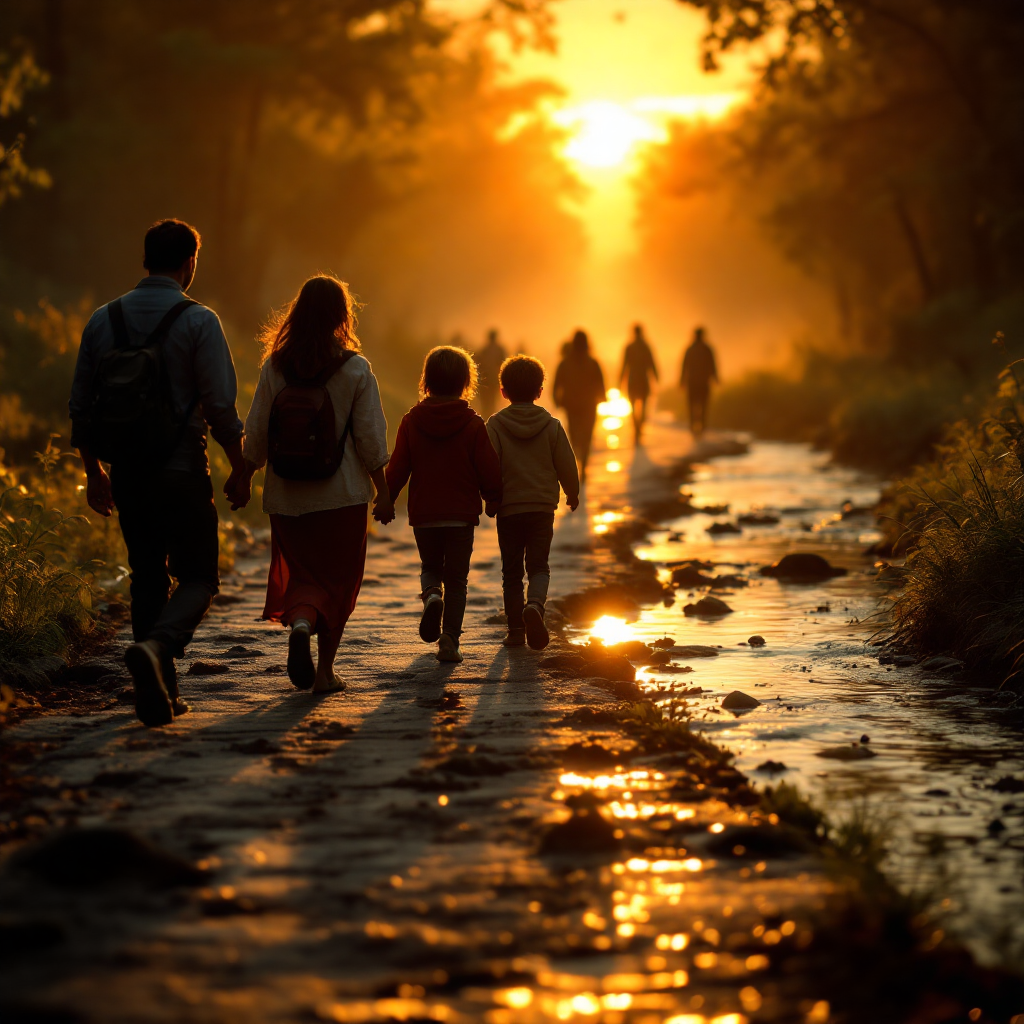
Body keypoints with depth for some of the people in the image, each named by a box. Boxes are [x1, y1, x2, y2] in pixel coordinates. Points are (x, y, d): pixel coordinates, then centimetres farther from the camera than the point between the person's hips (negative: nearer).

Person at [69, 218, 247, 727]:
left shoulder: (103, 319, 5)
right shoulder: (198, 322, -9)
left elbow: (80, 406, 7)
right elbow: (221, 405, -11)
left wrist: (93, 472, 18)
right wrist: (239, 467, 2)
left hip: (126, 474, 4)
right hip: (181, 472, -4)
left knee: (147, 577, 15)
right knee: (197, 578, 5)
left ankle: (160, 695, 13)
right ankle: (155, 647, -24)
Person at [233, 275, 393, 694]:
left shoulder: (275, 367, -3)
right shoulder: (355, 369, -8)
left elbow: (256, 431, 1)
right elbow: (370, 438, -6)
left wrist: (244, 479, 14)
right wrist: (383, 492, 3)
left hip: (287, 497, 2)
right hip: (343, 495, -1)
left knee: (303, 574, 13)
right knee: (338, 580, 12)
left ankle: (300, 624, -17)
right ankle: (325, 670, 11)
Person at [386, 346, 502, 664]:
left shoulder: (411, 421, -3)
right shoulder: (473, 425, -8)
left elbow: (397, 470, -1)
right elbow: (490, 473, -6)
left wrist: (384, 502, 12)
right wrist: (494, 499, 13)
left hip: (423, 515, 1)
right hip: (461, 515, -1)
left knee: (430, 566, 22)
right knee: (456, 578, 9)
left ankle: (431, 594, -11)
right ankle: (449, 640, -2)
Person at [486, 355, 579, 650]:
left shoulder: (495, 425, -4)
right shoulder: (551, 425, 0)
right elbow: (567, 465, 4)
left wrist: (490, 501, 4)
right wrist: (572, 494, 21)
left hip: (508, 508, -1)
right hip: (543, 507, 1)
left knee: (512, 571, 10)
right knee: (538, 565, 7)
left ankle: (516, 629, 10)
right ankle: (535, 604, -24)